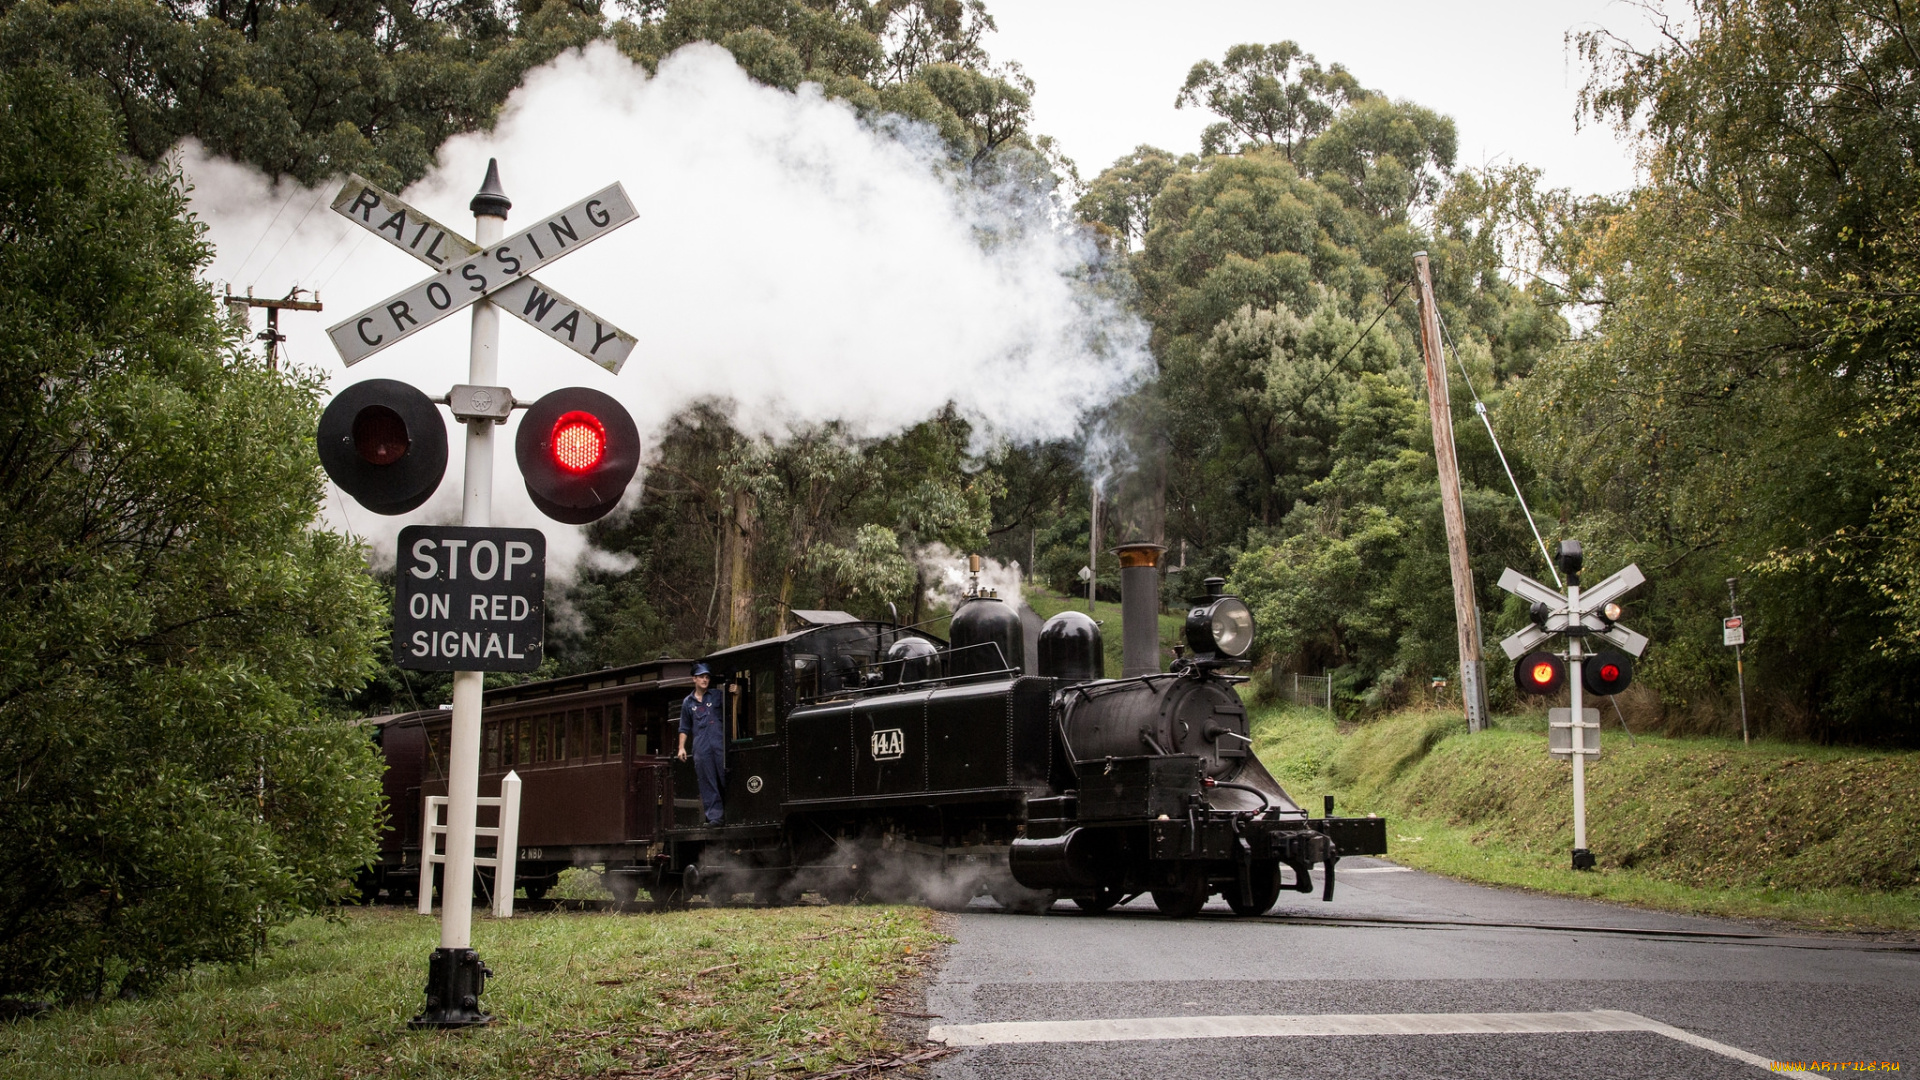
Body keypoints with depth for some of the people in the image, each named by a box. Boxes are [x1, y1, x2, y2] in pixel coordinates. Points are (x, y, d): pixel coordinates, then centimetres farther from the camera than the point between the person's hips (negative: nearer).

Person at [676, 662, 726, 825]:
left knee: (725, 779, -5)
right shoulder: (688, 702, 16)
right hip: (701, 748, 1)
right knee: (708, 784, -1)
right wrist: (681, 747, 10)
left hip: (720, 744, -1)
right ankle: (714, 815, 0)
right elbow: (684, 728, 18)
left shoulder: (717, 696, 12)